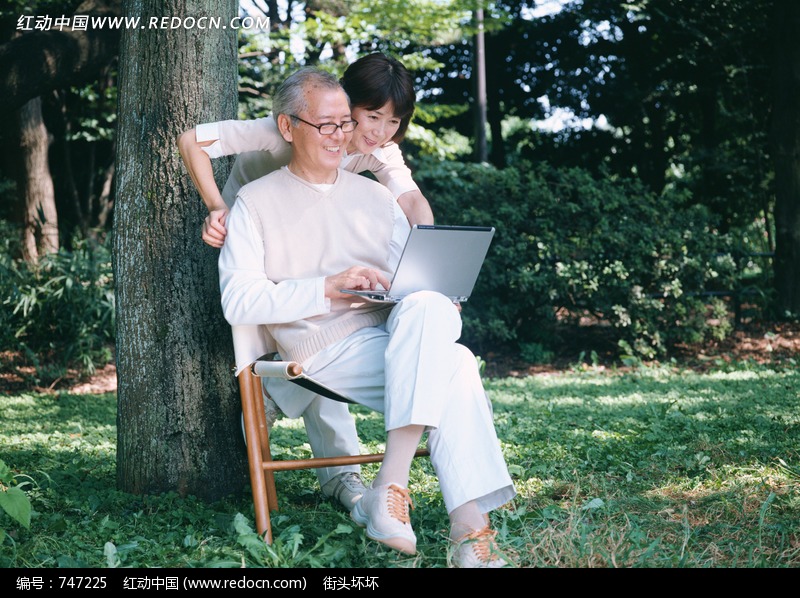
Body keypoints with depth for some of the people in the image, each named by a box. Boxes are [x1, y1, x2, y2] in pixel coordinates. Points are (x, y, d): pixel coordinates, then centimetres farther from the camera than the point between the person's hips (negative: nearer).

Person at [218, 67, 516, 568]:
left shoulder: (375, 196, 23)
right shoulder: (257, 202, 8)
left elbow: (413, 278, 21)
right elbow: (238, 300, -6)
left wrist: (434, 308, -4)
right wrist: (328, 287, -17)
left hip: (403, 336, 4)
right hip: (327, 353, -4)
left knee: (427, 308, -33)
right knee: (452, 365, -30)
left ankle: (391, 487, -36)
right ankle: (469, 525, -30)